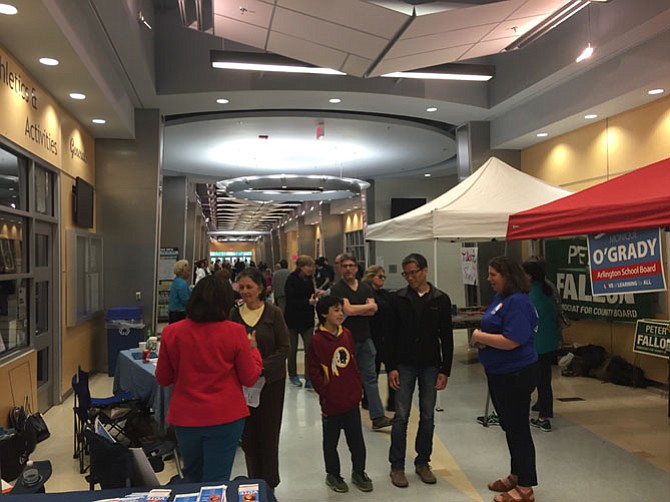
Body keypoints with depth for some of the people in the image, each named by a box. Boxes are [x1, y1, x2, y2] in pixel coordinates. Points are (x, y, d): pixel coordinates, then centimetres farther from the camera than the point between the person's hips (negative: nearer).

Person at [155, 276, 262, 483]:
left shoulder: (171, 332, -8)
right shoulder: (235, 332, -13)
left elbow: (162, 378, 4)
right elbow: (249, 378, -4)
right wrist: (252, 349, 11)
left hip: (185, 418, 3)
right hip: (225, 417, -3)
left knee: (193, 478, 25)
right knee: (216, 482, 9)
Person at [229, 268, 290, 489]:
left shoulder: (273, 313, -9)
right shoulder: (235, 313, -1)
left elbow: (284, 349, -8)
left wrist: (262, 366, -19)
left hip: (271, 381, -2)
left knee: (268, 433, 6)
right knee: (248, 434, 10)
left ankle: (269, 485, 23)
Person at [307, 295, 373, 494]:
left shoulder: (347, 334, 3)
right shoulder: (317, 340, -15)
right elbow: (313, 371, -12)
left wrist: (358, 388, 10)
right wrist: (325, 393, -11)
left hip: (352, 399, 5)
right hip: (331, 402, -5)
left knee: (356, 439, 14)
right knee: (331, 441, 13)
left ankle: (358, 472, 31)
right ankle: (332, 475, 30)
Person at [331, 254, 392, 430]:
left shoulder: (365, 288, 9)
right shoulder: (337, 288, -7)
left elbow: (373, 311, -4)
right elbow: (348, 310, -20)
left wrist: (355, 310, -14)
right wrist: (368, 306, -7)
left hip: (365, 338, 4)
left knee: (370, 378, 2)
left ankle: (377, 417, 3)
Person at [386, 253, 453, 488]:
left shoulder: (441, 299, -1)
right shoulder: (399, 299, -2)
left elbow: (447, 337, 1)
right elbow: (391, 335, -1)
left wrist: (445, 370, -2)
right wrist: (390, 367, -6)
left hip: (430, 366, 1)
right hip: (404, 365, -1)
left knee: (428, 417, 10)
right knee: (401, 417, 3)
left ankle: (423, 463, 25)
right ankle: (397, 466, 15)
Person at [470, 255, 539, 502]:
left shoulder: (518, 302, -21)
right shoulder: (499, 298, 8)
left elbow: (511, 341, -29)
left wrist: (480, 337, -17)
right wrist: (481, 338, -2)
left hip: (515, 375, -10)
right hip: (499, 373, 10)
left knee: (518, 429, 3)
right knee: (509, 426, 21)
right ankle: (516, 475, 37)